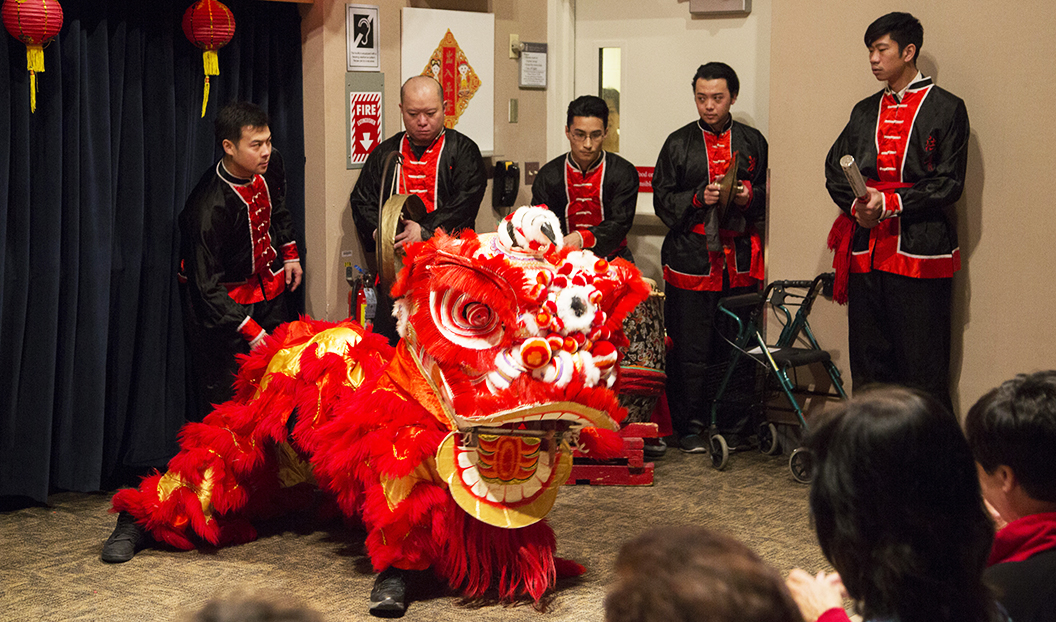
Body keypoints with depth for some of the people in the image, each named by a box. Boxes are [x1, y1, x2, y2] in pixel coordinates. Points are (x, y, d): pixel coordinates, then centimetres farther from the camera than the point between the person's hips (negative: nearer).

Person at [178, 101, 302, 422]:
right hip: (224, 297, -7)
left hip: (268, 285, 7)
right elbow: (208, 286, -27)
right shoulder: (209, 207, -31)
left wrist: (290, 253, 19)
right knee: (223, 394, -6)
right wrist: (252, 332, -28)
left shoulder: (271, 165, -10)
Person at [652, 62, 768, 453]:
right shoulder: (679, 143, 7)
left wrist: (749, 196, -7)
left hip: (740, 263, 2)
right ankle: (690, 430, 10)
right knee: (690, 350, -2)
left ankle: (734, 429, 14)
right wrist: (699, 198, -11)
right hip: (691, 260, -1)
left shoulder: (752, 142, 12)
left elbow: (768, 196, 14)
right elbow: (662, 200, 5)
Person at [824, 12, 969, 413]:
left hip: (920, 250, -5)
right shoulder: (865, 111, 18)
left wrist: (890, 202, -16)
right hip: (866, 251, 6)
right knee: (868, 364, 8)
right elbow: (835, 170, 14)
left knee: (922, 367, -5)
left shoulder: (946, 109, 0)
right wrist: (857, 205, -5)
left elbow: (948, 184, -6)